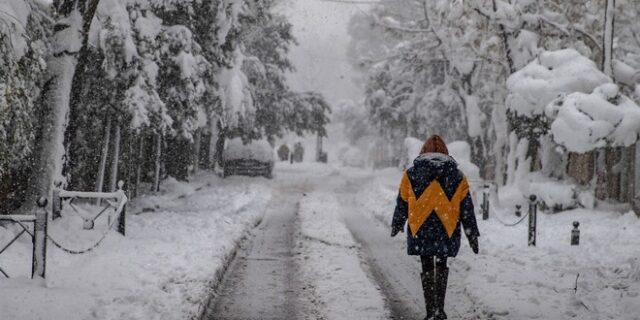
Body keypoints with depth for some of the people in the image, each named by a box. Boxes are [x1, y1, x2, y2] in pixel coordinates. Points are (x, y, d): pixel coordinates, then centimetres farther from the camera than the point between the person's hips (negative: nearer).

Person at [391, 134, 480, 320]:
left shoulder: (411, 175, 2)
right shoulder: (457, 176, 3)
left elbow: (402, 204, 7)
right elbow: (466, 208, 5)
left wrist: (396, 225, 21)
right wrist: (472, 234, 10)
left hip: (420, 230, -1)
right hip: (447, 231, 1)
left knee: (427, 268, 9)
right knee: (441, 267, 17)